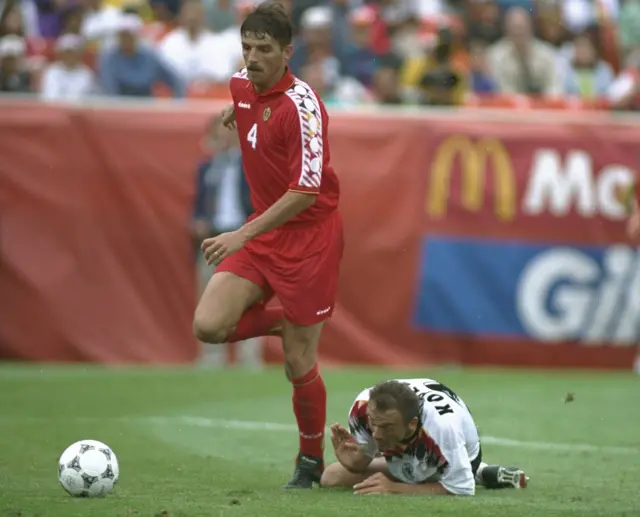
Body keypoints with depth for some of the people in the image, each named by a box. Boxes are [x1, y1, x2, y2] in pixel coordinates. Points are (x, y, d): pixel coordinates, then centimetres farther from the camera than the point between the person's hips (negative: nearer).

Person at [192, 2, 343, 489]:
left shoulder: (301, 105, -22)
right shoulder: (242, 85, 1)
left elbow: (306, 191, -28)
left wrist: (243, 235, -32)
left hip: (309, 234, -7)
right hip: (262, 228, 7)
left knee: (299, 364, -2)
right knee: (209, 325, -12)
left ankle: (312, 461, 20)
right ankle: (286, 321, 16)